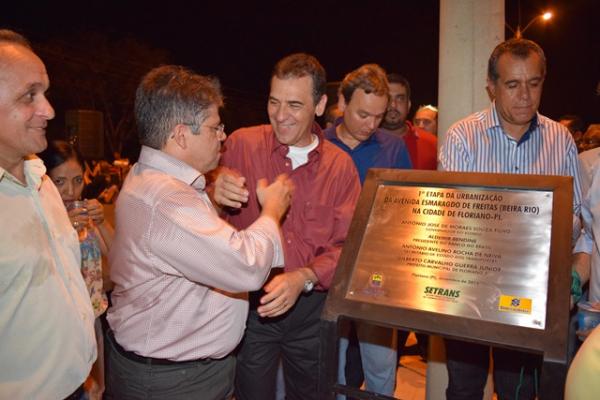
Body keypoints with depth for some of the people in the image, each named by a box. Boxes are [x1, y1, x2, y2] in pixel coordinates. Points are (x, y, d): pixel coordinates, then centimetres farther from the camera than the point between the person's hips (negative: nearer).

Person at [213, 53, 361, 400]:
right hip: (250, 303, -2)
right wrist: (214, 192, -27)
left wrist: (303, 278, -24)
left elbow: (347, 244, -6)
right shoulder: (242, 144, -8)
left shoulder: (341, 166, -2)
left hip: (311, 306, 2)